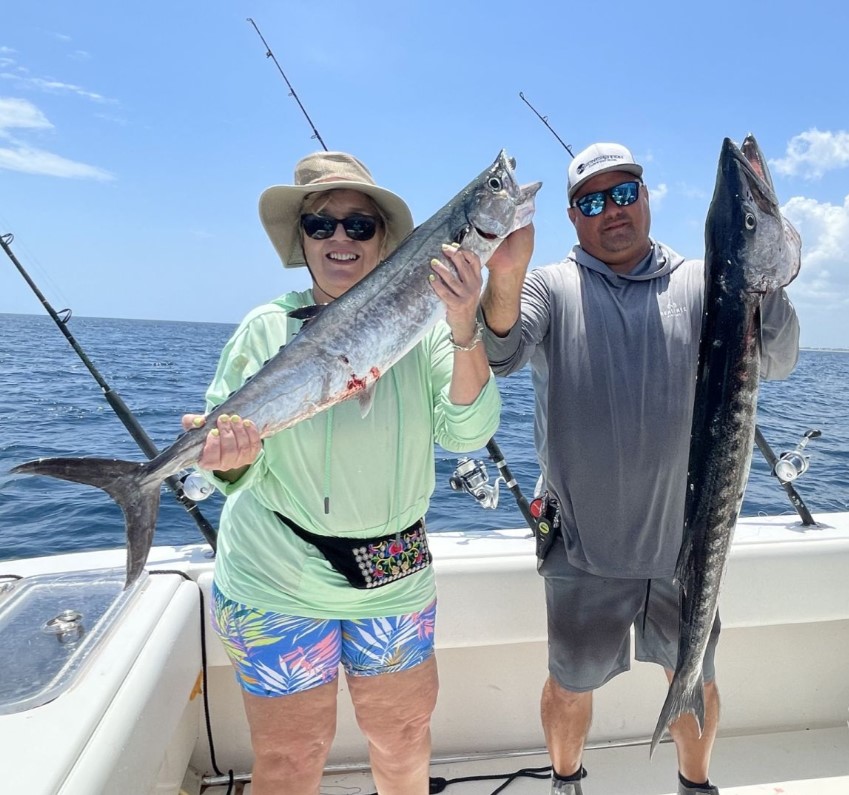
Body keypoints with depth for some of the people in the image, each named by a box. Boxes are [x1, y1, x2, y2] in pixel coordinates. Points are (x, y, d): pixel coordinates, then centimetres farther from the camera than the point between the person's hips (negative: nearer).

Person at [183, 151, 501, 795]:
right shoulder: (268, 329, -9)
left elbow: (467, 433, -16)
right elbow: (238, 468, -8)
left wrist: (465, 333, -30)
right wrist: (231, 456, -31)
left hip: (398, 578, 2)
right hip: (278, 585, -1)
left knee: (404, 741, 20)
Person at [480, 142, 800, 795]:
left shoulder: (701, 283, 1)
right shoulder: (550, 287, -3)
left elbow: (778, 363, -9)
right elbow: (501, 356, -21)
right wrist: (505, 275, -41)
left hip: (685, 541, 2)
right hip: (585, 548, -1)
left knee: (695, 679, 22)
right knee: (571, 687, 18)